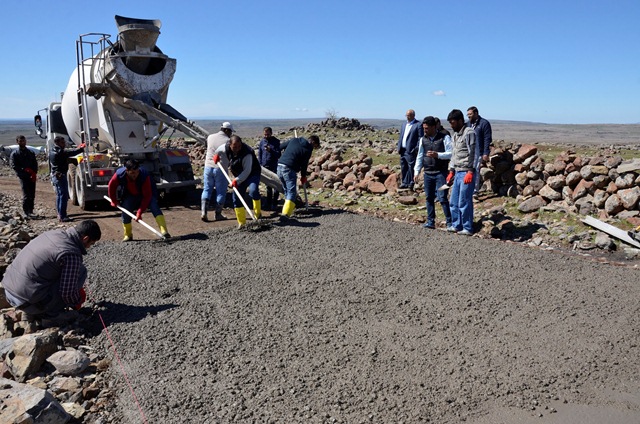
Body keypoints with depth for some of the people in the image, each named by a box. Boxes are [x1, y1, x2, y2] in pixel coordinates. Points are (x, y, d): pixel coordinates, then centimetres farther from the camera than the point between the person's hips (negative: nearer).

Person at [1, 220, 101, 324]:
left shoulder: (54, 233, 7)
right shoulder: (72, 254, -19)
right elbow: (67, 293, -15)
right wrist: (77, 302, 8)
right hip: (28, 302, -8)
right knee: (80, 271, -2)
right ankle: (50, 313, 4)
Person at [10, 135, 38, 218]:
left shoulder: (30, 153, 16)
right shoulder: (14, 154, 2)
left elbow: (35, 164, 10)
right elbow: (14, 166, -5)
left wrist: (34, 173, -6)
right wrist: (26, 170, -14)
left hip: (32, 176, 4)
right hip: (23, 177, -4)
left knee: (32, 195, 6)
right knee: (27, 195, -10)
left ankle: (30, 210, 15)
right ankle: (26, 211, -4)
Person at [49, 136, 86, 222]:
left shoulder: (52, 152, 12)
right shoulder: (60, 152, -18)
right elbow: (72, 153, -17)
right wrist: (81, 148, -2)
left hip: (54, 176, 10)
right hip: (61, 176, -10)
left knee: (59, 195, 17)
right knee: (64, 196, -7)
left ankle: (60, 214, 24)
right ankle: (62, 216, -8)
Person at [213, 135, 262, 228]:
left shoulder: (247, 154, -32)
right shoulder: (225, 148, -12)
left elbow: (247, 171, -33)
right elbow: (219, 150, 14)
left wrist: (237, 180, -35)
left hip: (252, 174, -6)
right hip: (239, 176, 6)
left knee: (253, 190, -34)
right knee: (236, 198, 3)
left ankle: (258, 212, -12)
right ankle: (241, 223, 11)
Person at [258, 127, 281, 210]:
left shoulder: (276, 142, -5)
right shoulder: (262, 141, 6)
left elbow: (278, 154, -9)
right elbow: (259, 154, 11)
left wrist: (271, 150, -24)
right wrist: (260, 165, 3)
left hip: (274, 167, -4)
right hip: (265, 167, 4)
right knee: (268, 185, 13)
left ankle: (274, 203, 9)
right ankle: (268, 202, 21)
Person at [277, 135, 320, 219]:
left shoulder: (294, 140, 14)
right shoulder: (308, 150, -2)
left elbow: (280, 147, 19)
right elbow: (304, 164, 3)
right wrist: (303, 176, 16)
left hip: (280, 165, 7)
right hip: (289, 169, -7)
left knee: (286, 190, 20)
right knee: (292, 191, -4)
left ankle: (288, 209, 27)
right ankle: (286, 213, -17)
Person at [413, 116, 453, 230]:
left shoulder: (444, 138, -3)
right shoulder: (423, 139, 12)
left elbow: (451, 154, -8)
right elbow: (420, 156, 16)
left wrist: (437, 155, -22)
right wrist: (416, 171, 10)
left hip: (441, 172, -5)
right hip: (428, 173, 5)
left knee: (442, 198, -8)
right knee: (429, 198, 8)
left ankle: (449, 221, 1)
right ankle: (430, 221, 17)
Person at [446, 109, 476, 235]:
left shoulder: (469, 133, -10)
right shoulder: (455, 135, 18)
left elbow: (472, 154, -14)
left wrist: (470, 172, -19)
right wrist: (451, 171, 18)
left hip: (467, 173, -9)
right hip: (457, 172, 9)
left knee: (464, 202, -4)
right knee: (454, 201, 12)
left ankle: (467, 228, 5)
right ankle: (456, 225, 23)